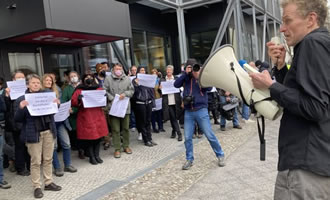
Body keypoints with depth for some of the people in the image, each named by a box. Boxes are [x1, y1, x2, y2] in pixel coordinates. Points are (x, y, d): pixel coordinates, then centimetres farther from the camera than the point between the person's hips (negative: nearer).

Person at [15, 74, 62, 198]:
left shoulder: (47, 94, 4)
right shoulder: (22, 99, -5)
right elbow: (17, 119, -5)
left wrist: (56, 104, -7)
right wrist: (21, 108, -24)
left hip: (49, 131, 3)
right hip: (33, 133, -3)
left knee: (48, 159, 12)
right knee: (36, 161, 4)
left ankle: (48, 182, 26)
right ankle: (37, 187, 16)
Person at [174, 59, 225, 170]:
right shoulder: (186, 78, 10)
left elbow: (209, 88, -13)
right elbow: (176, 85, -6)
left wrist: (198, 76, -17)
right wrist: (185, 73, -10)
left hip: (201, 110, -3)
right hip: (188, 112, 3)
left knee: (210, 135, 2)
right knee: (187, 138, 3)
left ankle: (220, 155, 19)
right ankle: (189, 159, 18)